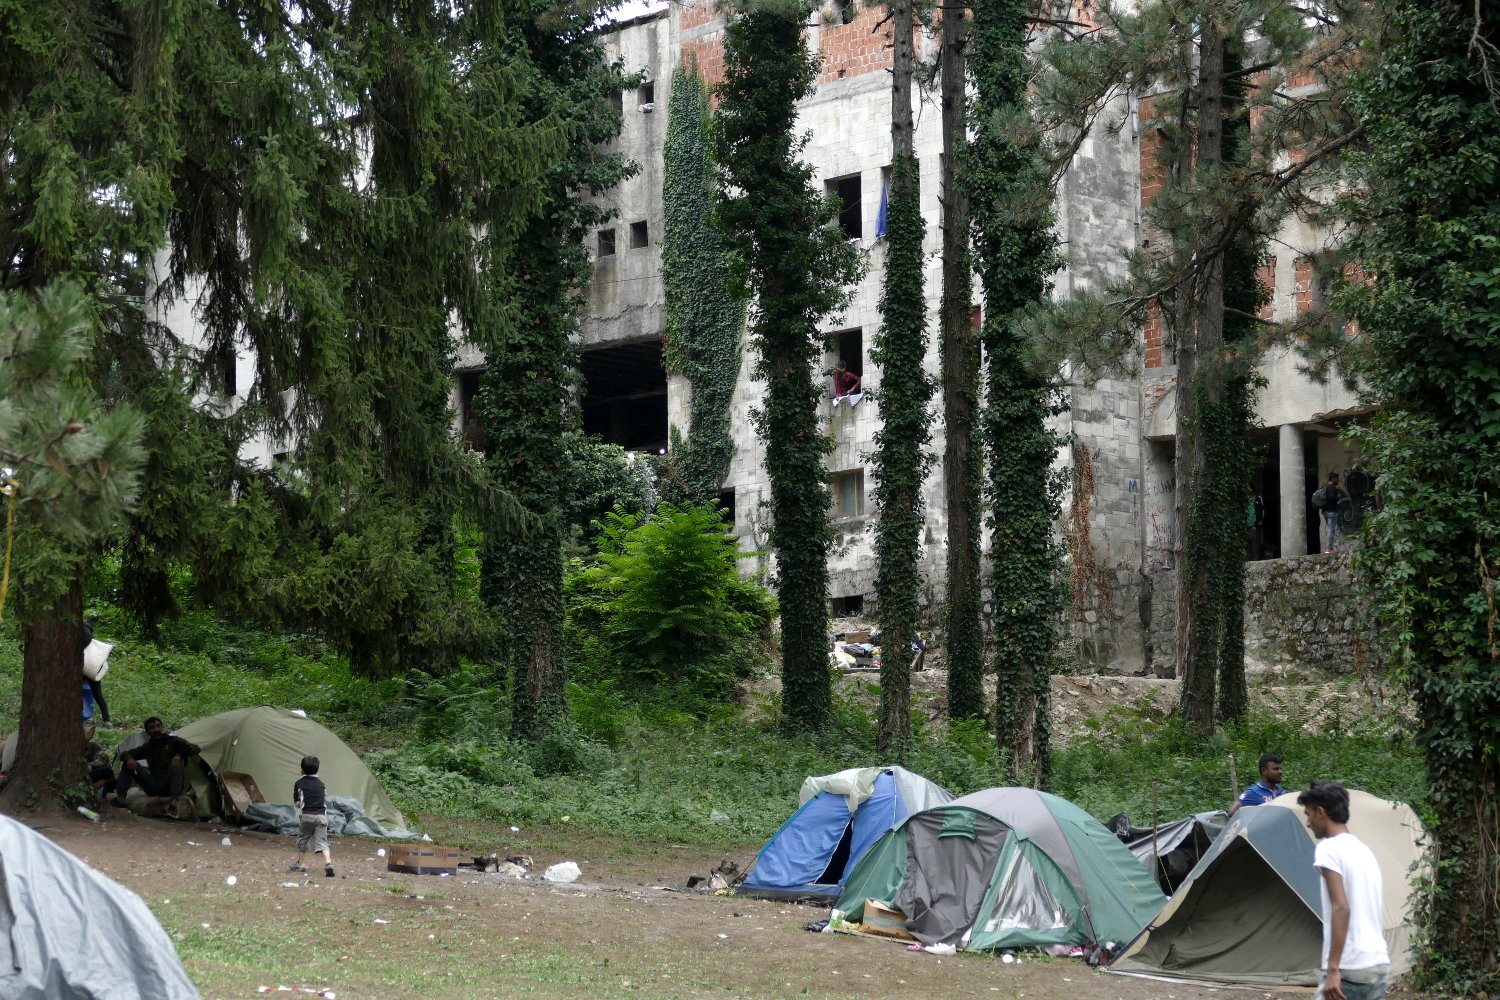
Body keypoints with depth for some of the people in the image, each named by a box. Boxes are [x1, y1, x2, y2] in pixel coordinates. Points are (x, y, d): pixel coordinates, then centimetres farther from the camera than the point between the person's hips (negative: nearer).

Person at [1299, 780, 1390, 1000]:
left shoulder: (1329, 849, -8)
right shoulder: (1364, 851, 18)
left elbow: (1341, 909, -19)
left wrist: (1333, 969, -22)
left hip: (1350, 970, -8)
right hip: (1379, 967, 8)